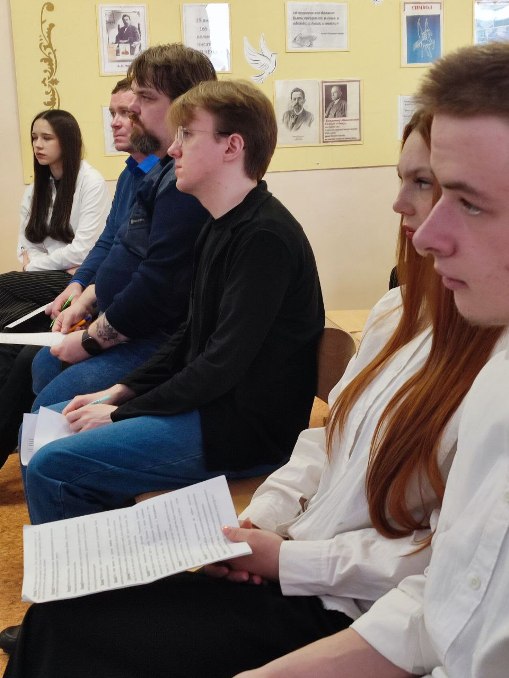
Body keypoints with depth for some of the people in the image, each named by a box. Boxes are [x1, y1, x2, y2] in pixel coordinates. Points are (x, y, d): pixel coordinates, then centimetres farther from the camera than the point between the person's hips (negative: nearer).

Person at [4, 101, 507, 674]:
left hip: (342, 607, -7)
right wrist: (260, 518, -1)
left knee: (70, 629, -9)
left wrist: (291, 559, -16)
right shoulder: (398, 312, 6)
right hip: (287, 554, 7)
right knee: (59, 616, -2)